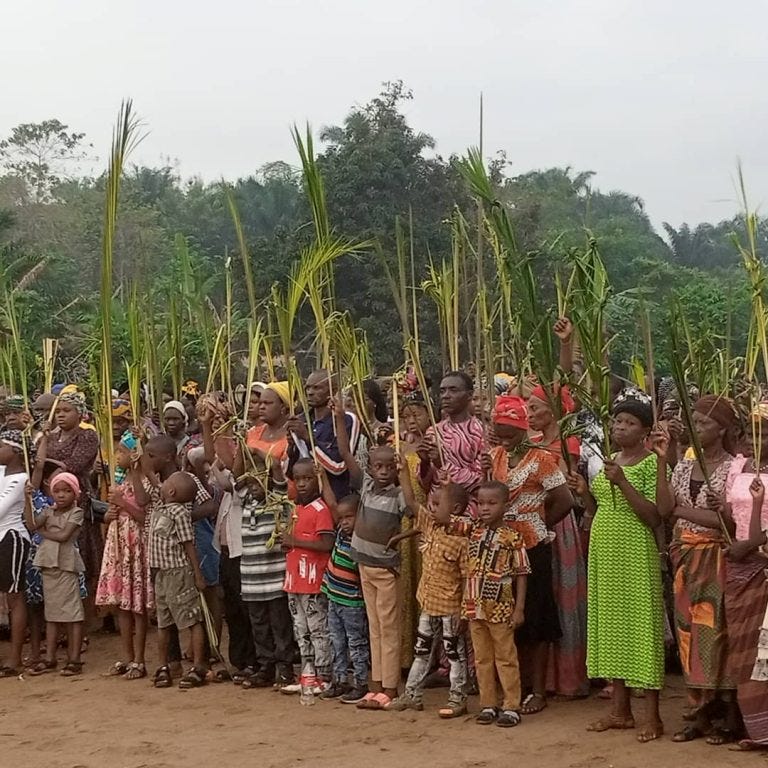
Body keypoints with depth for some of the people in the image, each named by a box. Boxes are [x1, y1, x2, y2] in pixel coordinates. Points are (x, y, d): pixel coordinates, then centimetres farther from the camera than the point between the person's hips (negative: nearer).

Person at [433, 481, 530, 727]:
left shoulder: (512, 538, -9)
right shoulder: (473, 528, 3)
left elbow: (521, 575, -6)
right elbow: (442, 517, -4)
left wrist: (519, 609, -10)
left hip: (500, 609, -5)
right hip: (475, 607, 5)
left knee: (506, 658, 5)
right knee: (482, 658, 11)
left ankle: (511, 707, 10)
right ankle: (488, 705, 19)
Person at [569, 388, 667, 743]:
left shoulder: (651, 463, -7)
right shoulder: (609, 462, 14)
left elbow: (654, 517, -16)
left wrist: (623, 483, -22)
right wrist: (584, 493, 2)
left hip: (635, 554, -7)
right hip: (604, 553, 7)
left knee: (640, 621, -5)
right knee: (612, 622, 9)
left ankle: (652, 715, 0)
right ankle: (620, 709, 16)